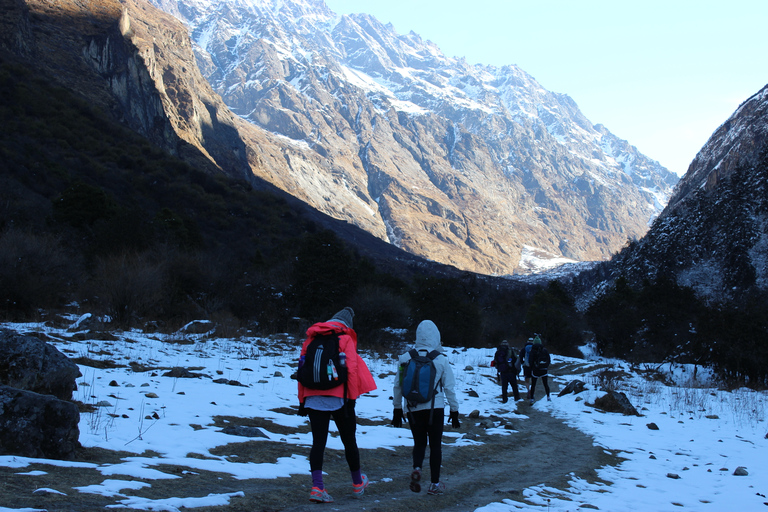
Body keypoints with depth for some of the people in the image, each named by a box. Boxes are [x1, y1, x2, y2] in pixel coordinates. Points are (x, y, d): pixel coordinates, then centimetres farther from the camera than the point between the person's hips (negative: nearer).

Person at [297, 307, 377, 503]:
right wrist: (352, 398, -3)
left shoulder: (311, 339, 14)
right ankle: (357, 483, 27)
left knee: (318, 442, 2)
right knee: (349, 440, 12)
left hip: (313, 398, 3)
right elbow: (351, 369, -7)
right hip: (338, 399, -3)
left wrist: (302, 400, 16)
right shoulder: (345, 340, 2)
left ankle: (317, 486, -11)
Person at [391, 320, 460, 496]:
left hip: (414, 409, 2)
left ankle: (416, 468, -11)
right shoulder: (441, 360, -9)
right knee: (435, 445, 11)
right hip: (435, 408, -2)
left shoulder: (405, 358, -4)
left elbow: (398, 385, 2)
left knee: (419, 442, 17)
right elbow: (449, 387, -4)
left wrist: (397, 408, 13)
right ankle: (435, 484, 14)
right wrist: (454, 410, 6)